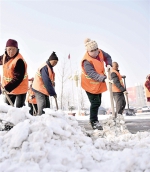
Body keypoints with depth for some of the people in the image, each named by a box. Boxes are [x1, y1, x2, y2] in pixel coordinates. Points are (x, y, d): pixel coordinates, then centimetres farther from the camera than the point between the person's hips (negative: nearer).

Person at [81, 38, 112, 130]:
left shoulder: (100, 52, -7)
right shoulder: (87, 61, -30)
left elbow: (107, 57, 11)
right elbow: (92, 74, -40)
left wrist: (108, 64, -11)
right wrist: (104, 79, -53)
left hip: (99, 84, 8)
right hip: (90, 84, -8)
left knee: (98, 102, 15)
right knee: (95, 103, -11)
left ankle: (94, 120, 32)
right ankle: (94, 121, 8)